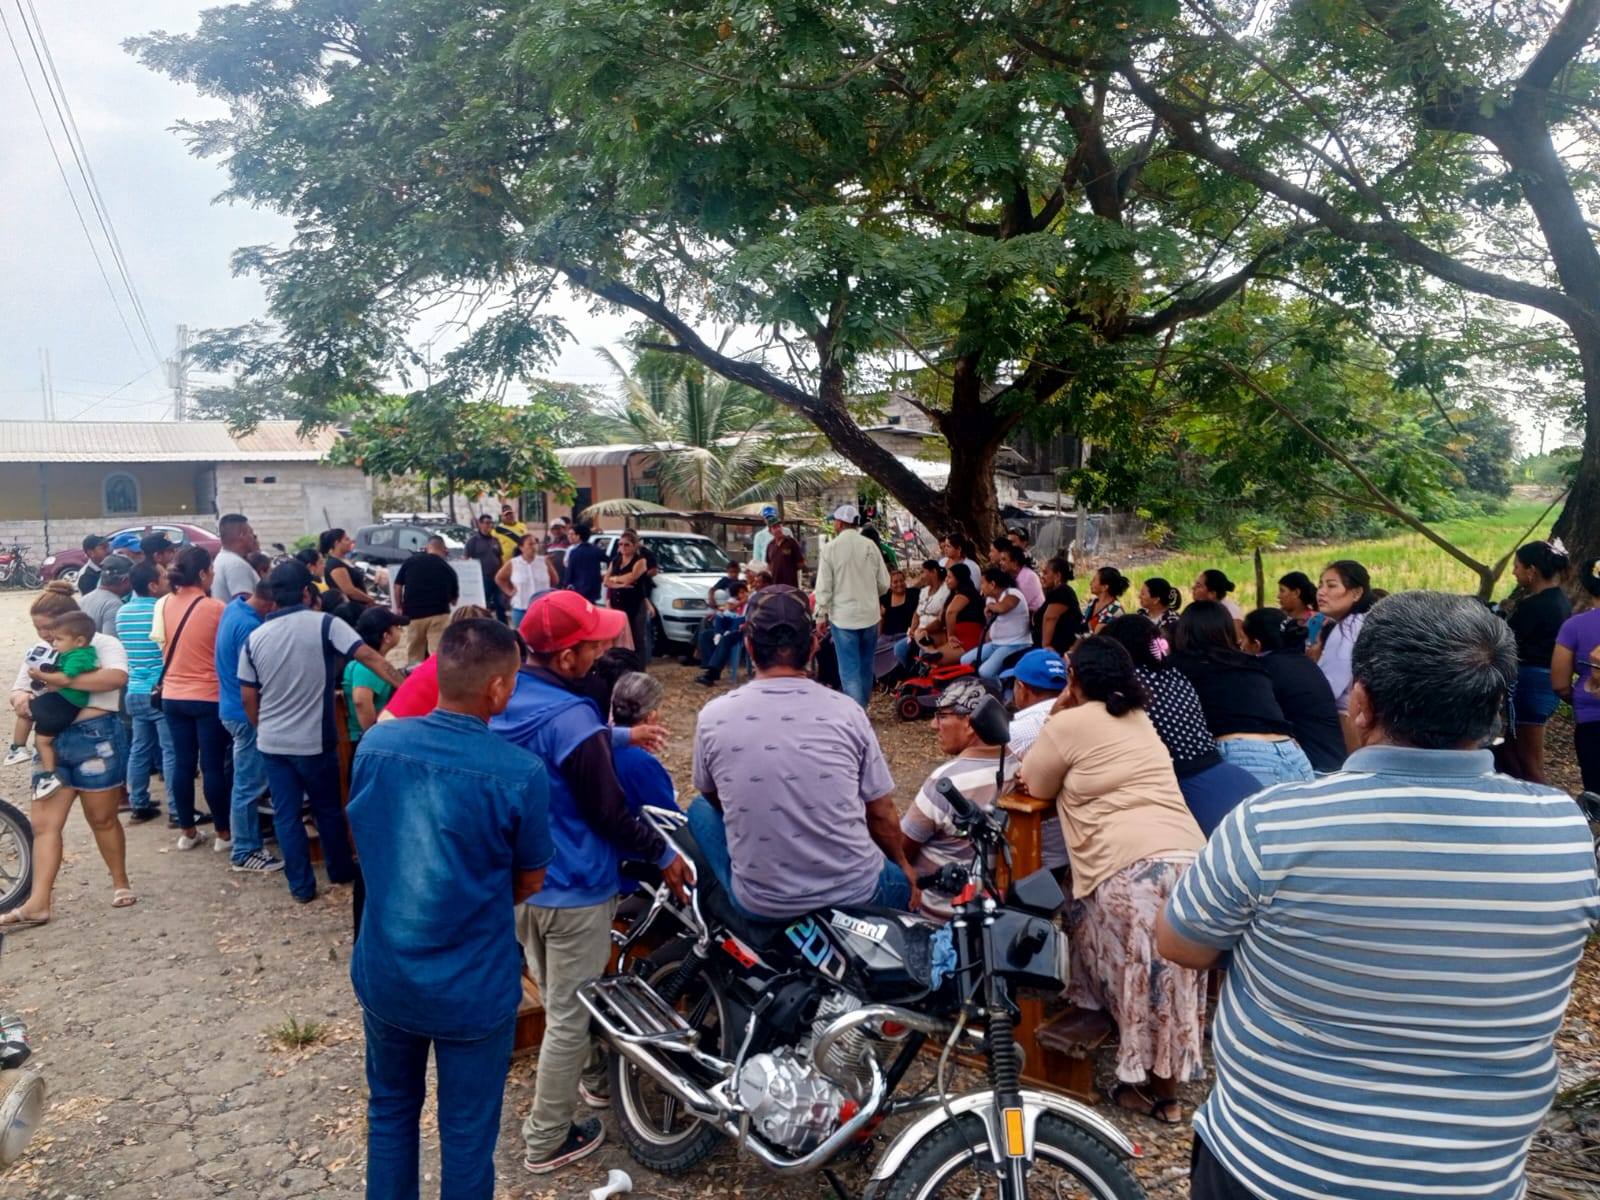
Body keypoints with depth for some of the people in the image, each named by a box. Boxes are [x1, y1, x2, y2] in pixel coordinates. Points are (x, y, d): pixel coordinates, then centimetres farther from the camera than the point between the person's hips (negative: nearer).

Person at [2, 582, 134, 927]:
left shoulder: (103, 644, -7)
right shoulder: (41, 652, 14)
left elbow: (116, 678, -26)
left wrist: (60, 679, -29)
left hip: (95, 739, -6)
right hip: (52, 743, 6)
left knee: (102, 819, 7)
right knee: (43, 823, 2)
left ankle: (121, 883, 25)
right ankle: (38, 903, 5)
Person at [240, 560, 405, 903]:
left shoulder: (255, 638, 0)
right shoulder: (324, 624, -11)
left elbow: (248, 698, 5)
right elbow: (370, 657, -21)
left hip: (272, 742, 2)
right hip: (313, 740, -2)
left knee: (286, 815, 11)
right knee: (328, 809, 17)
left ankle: (301, 886, 16)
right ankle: (341, 871, 32)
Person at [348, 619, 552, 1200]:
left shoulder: (374, 744, -11)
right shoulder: (521, 772, -23)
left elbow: (360, 839, 7)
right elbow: (530, 881, -7)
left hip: (384, 972, 4)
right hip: (473, 987, -4)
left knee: (390, 1109, 26)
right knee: (467, 1132, 16)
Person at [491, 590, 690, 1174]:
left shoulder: (502, 697, -4)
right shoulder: (571, 719, -29)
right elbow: (608, 812, -21)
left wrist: (612, 736, 19)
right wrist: (663, 853, -7)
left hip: (519, 878, 9)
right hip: (572, 887, -8)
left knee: (560, 999, 26)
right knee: (569, 1015, 9)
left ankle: (594, 1074, 48)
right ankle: (546, 1141, 23)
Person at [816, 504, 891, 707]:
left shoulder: (831, 547, -9)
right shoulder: (870, 546, -4)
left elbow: (824, 586, -8)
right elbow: (884, 583, 1)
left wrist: (822, 614, 3)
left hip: (843, 616, -3)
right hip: (869, 614, 3)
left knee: (850, 668, 1)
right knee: (865, 666, 16)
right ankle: (862, 707, 27)